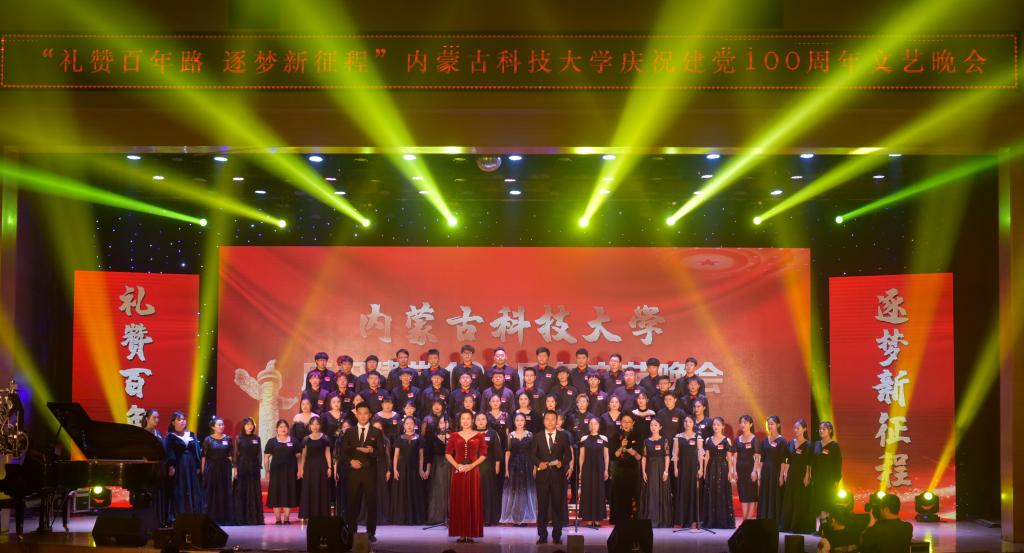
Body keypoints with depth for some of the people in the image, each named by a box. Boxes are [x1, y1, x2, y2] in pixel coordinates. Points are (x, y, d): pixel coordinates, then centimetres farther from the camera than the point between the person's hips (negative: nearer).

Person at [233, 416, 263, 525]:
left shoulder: (256, 438, 7)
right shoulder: (239, 438, 1)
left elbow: (259, 454, 8)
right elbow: (235, 454, -2)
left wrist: (259, 466, 0)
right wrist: (235, 468, -8)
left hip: (254, 467, 2)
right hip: (242, 467, -2)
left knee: (254, 492, 3)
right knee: (241, 491, 0)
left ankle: (254, 517, 9)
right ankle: (241, 518, 4)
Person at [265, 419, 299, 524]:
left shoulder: (293, 441, 7)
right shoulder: (272, 442, 4)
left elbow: (298, 457, 8)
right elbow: (266, 457, 3)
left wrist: (299, 470, 0)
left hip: (290, 472, 1)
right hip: (276, 471, -1)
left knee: (289, 494, 1)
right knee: (276, 494, -1)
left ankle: (286, 519, 8)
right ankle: (277, 519, 5)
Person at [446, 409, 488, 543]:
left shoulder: (479, 435, 6)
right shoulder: (455, 436, 8)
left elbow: (483, 454, 2)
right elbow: (448, 453, 6)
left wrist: (472, 465, -11)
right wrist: (456, 465, -9)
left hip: (473, 471, -1)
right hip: (458, 471, 1)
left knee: (473, 501, -2)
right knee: (459, 501, -1)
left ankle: (471, 534, 1)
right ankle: (461, 534, 3)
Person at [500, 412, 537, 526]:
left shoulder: (529, 434, 3)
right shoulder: (511, 435, 4)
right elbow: (508, 452, 2)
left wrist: (534, 467, -7)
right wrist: (506, 469, -4)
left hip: (527, 466, 0)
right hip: (514, 465, 0)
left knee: (526, 491, 1)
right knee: (514, 491, 1)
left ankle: (525, 517, 7)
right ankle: (515, 517, 7)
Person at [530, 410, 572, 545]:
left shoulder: (563, 436, 7)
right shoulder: (537, 436, 6)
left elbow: (568, 455, 6)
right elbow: (532, 455, 4)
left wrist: (562, 462, -13)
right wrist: (539, 463, -14)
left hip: (558, 474, 0)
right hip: (542, 474, 0)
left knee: (558, 505, 2)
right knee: (542, 506, 2)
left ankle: (557, 535, 9)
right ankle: (542, 535, 7)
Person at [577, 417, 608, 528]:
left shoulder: (603, 439, 4)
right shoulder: (584, 439, 5)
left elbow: (606, 456, 5)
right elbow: (581, 456, 6)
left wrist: (606, 470, 0)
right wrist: (580, 470, 1)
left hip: (599, 469, 0)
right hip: (587, 469, 0)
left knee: (599, 493, 2)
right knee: (587, 493, 1)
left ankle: (598, 519, 7)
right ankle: (589, 520, 5)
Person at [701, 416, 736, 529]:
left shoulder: (727, 440, 1)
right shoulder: (708, 440, 9)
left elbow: (729, 458, -1)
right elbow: (707, 457, 9)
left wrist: (730, 471, -8)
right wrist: (704, 471, 3)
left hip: (722, 468, -3)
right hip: (711, 469, 3)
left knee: (723, 494, -3)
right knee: (711, 494, 3)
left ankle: (724, 522, 1)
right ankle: (711, 521, 7)